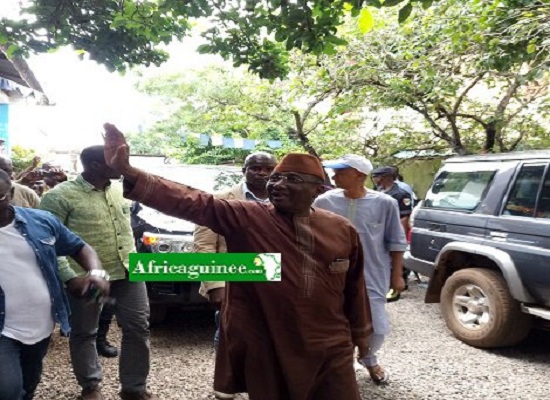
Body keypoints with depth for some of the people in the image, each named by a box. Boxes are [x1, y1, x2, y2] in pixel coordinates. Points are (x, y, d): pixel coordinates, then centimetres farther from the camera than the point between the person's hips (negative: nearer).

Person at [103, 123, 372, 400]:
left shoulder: (343, 230, 0)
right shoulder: (244, 217, -8)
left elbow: (353, 287, 10)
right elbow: (191, 202, -20)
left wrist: (360, 333, 19)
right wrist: (128, 172, -32)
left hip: (332, 351, 2)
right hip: (267, 352, -2)